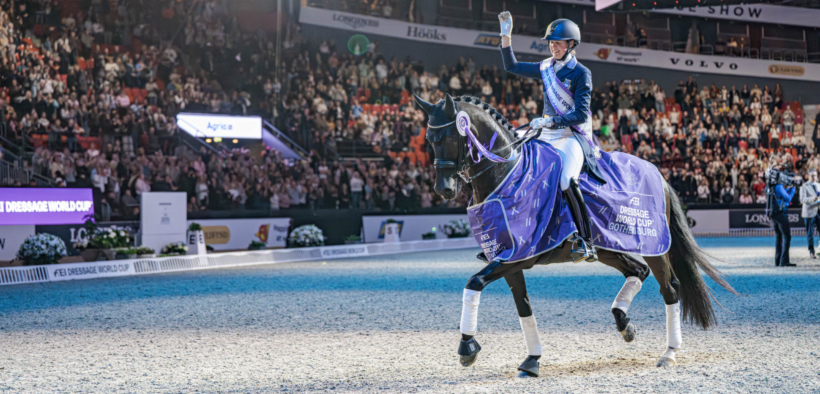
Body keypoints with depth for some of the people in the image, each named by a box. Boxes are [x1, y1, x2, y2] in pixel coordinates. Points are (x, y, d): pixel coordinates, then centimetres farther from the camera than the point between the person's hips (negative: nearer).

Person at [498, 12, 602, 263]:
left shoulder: (581, 73, -6)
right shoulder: (546, 68, 13)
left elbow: (581, 114, -14)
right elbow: (512, 67, 23)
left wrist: (550, 121, -24)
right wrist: (506, 36, 12)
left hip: (573, 136, -8)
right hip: (547, 135, 8)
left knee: (567, 180, -33)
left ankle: (586, 242, -29)